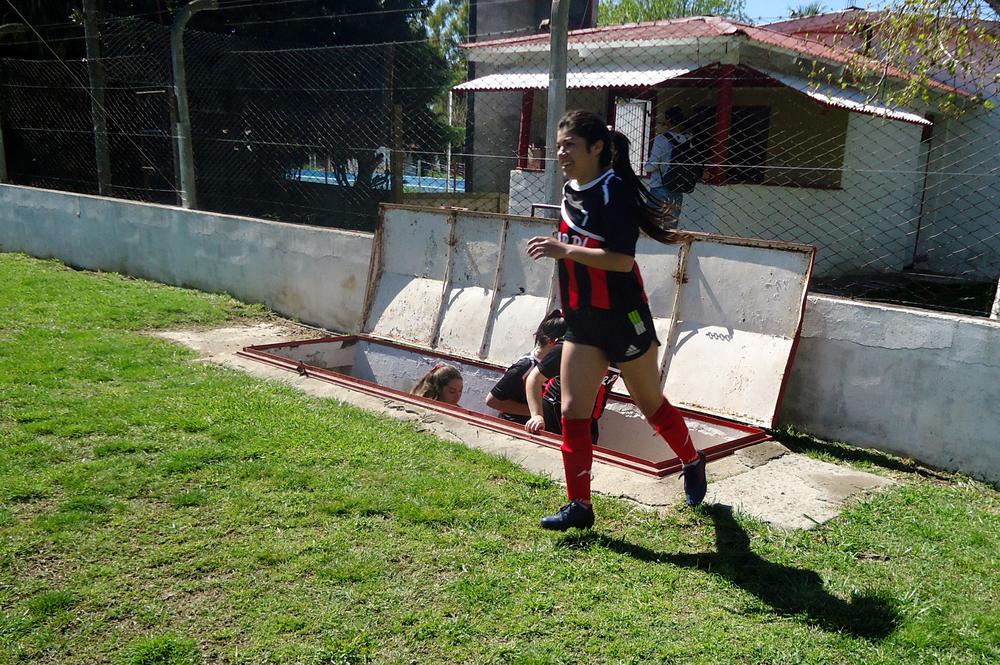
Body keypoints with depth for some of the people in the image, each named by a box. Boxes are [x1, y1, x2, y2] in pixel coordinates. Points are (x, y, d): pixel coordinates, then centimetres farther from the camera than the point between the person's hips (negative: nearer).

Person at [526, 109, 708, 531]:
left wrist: (563, 250, -29)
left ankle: (693, 464, 38)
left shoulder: (615, 191, -18)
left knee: (651, 405, 11)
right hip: (581, 321, 7)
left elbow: (622, 260, -28)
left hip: (621, 318, -7)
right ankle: (579, 506, 8)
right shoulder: (570, 189, 8)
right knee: (572, 412, 0)